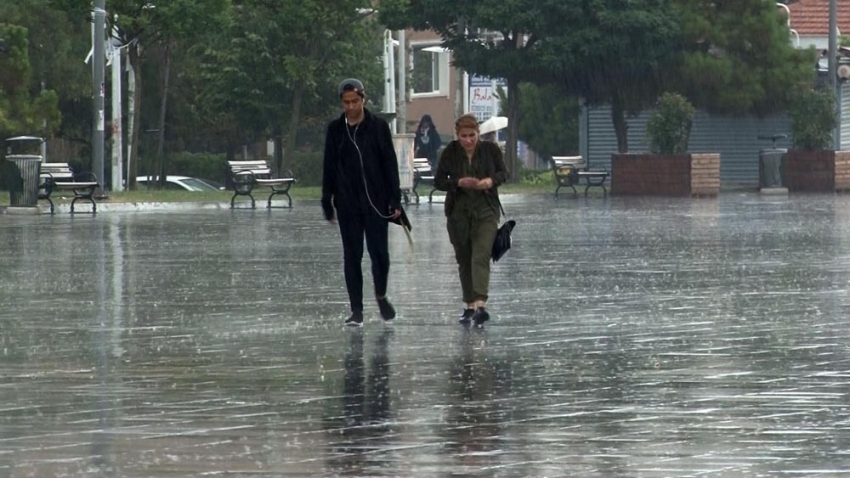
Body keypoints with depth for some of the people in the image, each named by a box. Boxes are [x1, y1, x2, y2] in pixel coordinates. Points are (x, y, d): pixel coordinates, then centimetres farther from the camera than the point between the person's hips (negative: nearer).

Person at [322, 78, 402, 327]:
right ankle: (356, 310, 7)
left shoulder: (378, 127, 0)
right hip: (347, 204, 1)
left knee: (379, 252, -3)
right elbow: (328, 167, 9)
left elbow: (390, 164, 0)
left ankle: (381, 295, 23)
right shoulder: (335, 130, 5)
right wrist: (327, 202, 6)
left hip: (376, 201, -1)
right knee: (352, 255, 2)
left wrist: (394, 200, -5)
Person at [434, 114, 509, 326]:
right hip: (458, 211, 2)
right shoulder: (450, 153, -3)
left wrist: (491, 181, -15)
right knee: (464, 259, 9)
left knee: (481, 257, -16)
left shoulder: (490, 149, -4)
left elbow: (503, 172, 8)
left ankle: (480, 304, -26)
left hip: (486, 210, -2)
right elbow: (438, 181, 0)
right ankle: (469, 305, 20)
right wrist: (459, 183, -18)